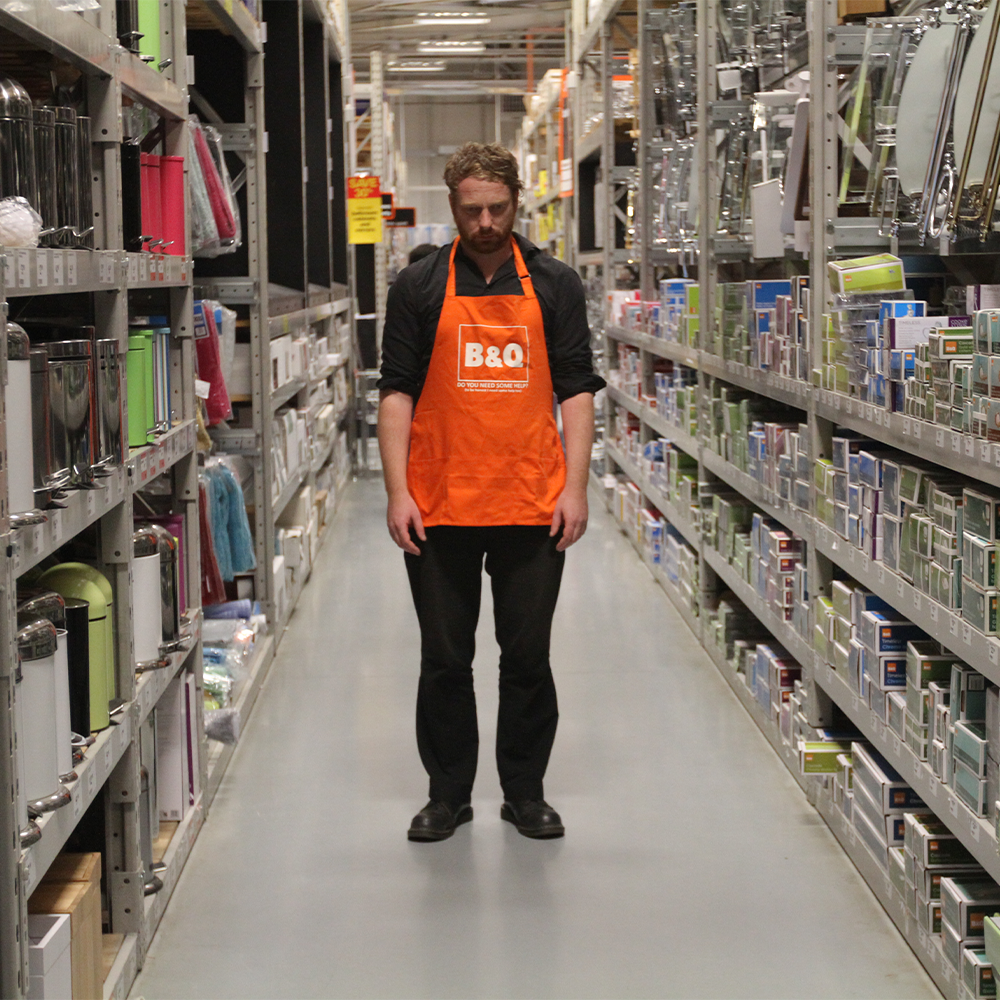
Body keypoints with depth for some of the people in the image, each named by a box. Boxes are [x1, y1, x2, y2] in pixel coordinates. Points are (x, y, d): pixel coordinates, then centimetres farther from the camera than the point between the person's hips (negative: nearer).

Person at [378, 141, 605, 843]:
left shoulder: (555, 284, 6)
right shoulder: (419, 287, 4)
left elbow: (577, 389, 5)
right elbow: (397, 391, 2)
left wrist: (575, 488, -4)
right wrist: (398, 491, -6)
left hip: (533, 507, 0)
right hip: (440, 508, 0)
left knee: (528, 657, 7)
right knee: (445, 660, 7)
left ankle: (526, 791, 21)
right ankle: (449, 793, 20)